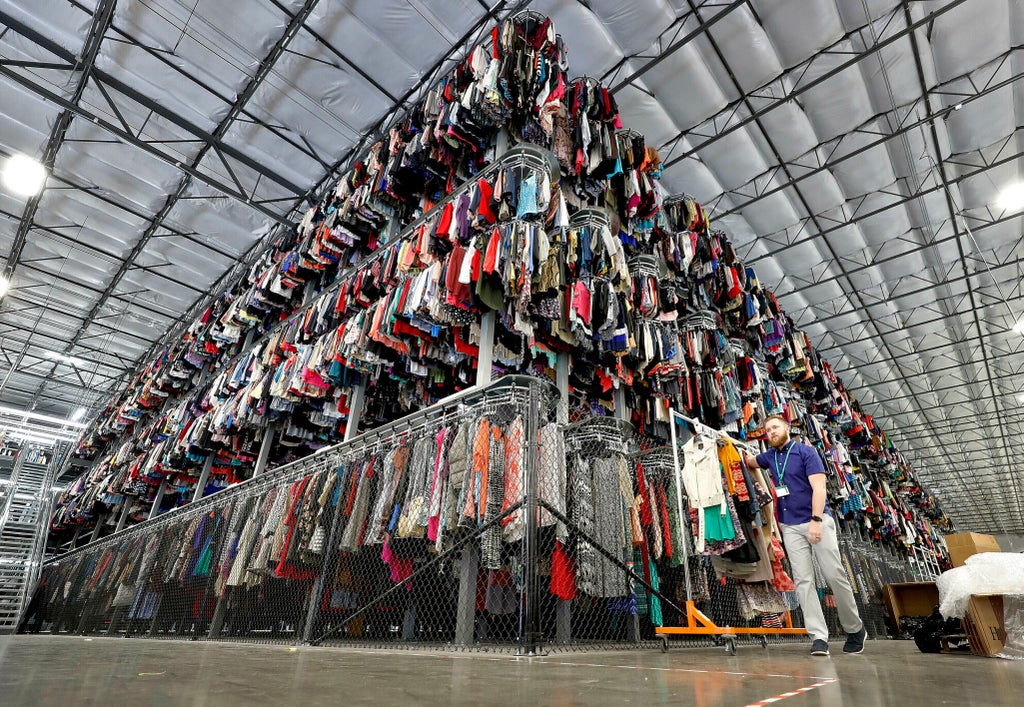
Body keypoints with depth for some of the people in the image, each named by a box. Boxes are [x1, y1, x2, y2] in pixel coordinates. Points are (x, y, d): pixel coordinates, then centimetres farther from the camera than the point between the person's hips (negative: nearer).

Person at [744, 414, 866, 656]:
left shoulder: (806, 452, -3)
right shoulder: (770, 457, 13)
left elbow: (818, 488, -11)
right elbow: (749, 461, 32)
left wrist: (816, 520, -21)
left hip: (818, 522, -4)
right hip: (790, 527, 4)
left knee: (835, 575, -2)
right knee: (803, 580, -3)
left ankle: (855, 629, 20)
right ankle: (819, 637, -1)